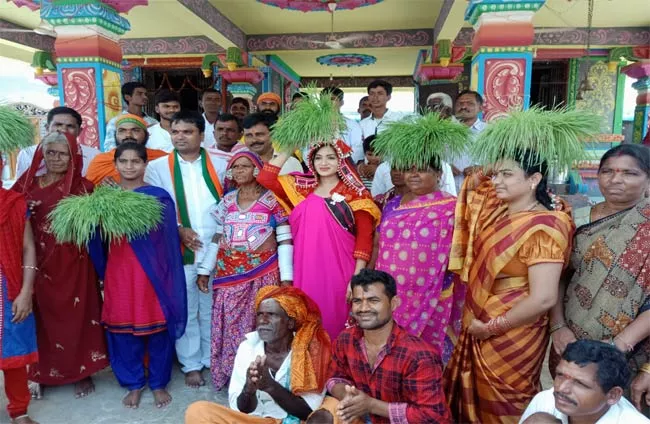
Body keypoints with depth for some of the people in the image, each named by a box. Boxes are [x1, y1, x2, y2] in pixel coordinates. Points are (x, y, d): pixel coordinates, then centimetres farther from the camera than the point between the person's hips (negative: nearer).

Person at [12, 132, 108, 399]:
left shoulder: (83, 186, -1)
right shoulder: (28, 184, 6)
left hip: (73, 263, -2)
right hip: (40, 263, 3)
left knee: (76, 316, 6)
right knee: (43, 318, 11)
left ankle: (82, 372, 22)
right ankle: (43, 374, 29)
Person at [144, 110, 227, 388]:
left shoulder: (220, 165, 7)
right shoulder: (157, 167, 5)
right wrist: (179, 230, -12)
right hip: (178, 250, 0)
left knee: (213, 309, 13)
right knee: (185, 311, 9)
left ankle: (213, 360, 29)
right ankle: (191, 365, 24)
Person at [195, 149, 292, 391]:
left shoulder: (272, 199, -3)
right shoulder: (227, 201, 10)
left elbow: (285, 240, -5)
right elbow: (217, 237, 13)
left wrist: (286, 276, -10)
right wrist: (205, 270, 10)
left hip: (262, 272, -3)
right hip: (229, 272, 4)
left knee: (259, 324, -1)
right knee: (229, 324, 7)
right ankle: (228, 374, 23)